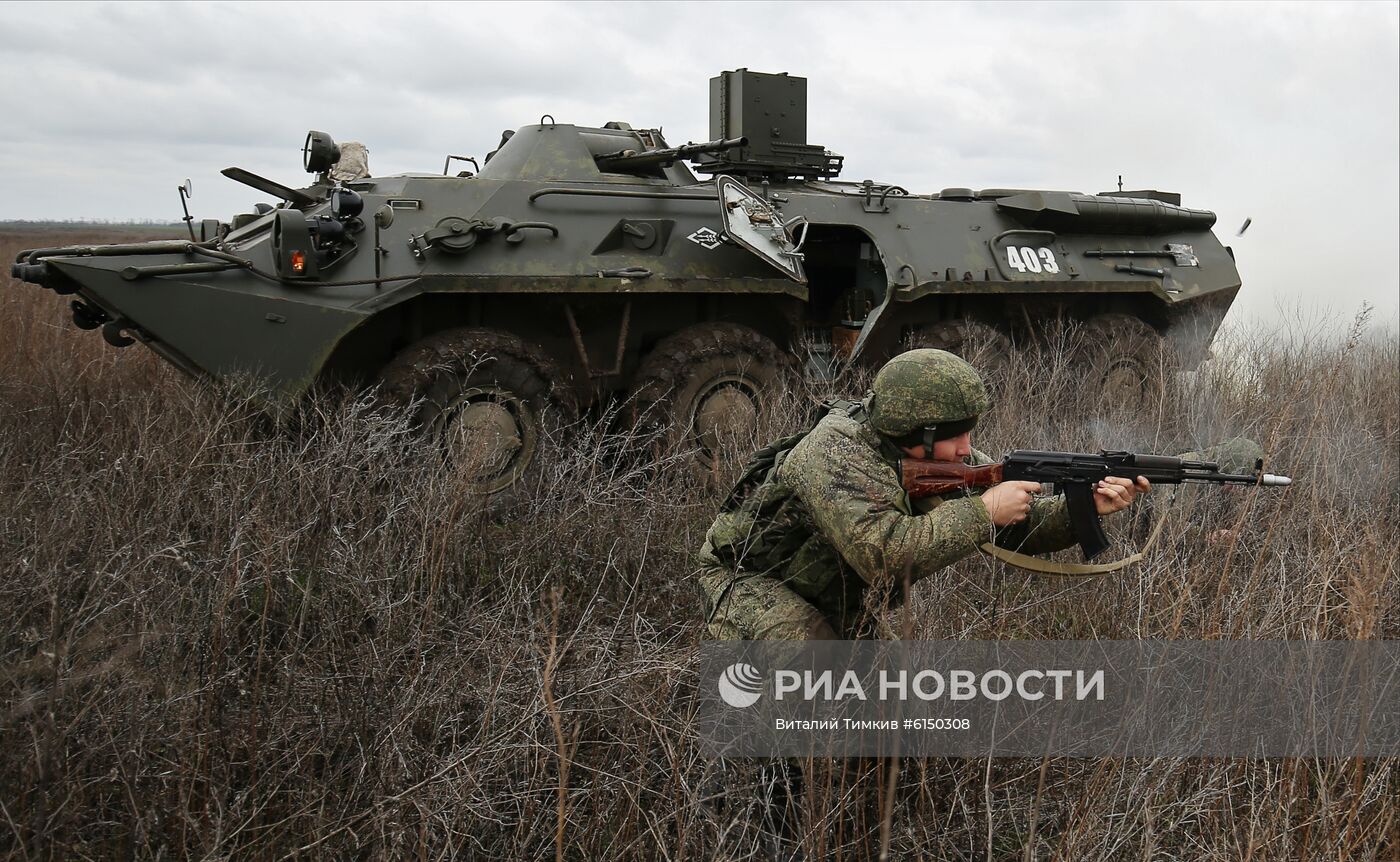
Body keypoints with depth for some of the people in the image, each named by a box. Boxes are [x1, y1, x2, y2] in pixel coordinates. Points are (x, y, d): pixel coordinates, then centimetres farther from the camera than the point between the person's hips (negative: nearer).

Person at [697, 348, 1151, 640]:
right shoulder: (837, 455, -35)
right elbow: (886, 553, -47)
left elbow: (1017, 525, -7)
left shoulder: (947, 455, -11)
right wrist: (981, 511, -40)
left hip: (839, 604, 8)